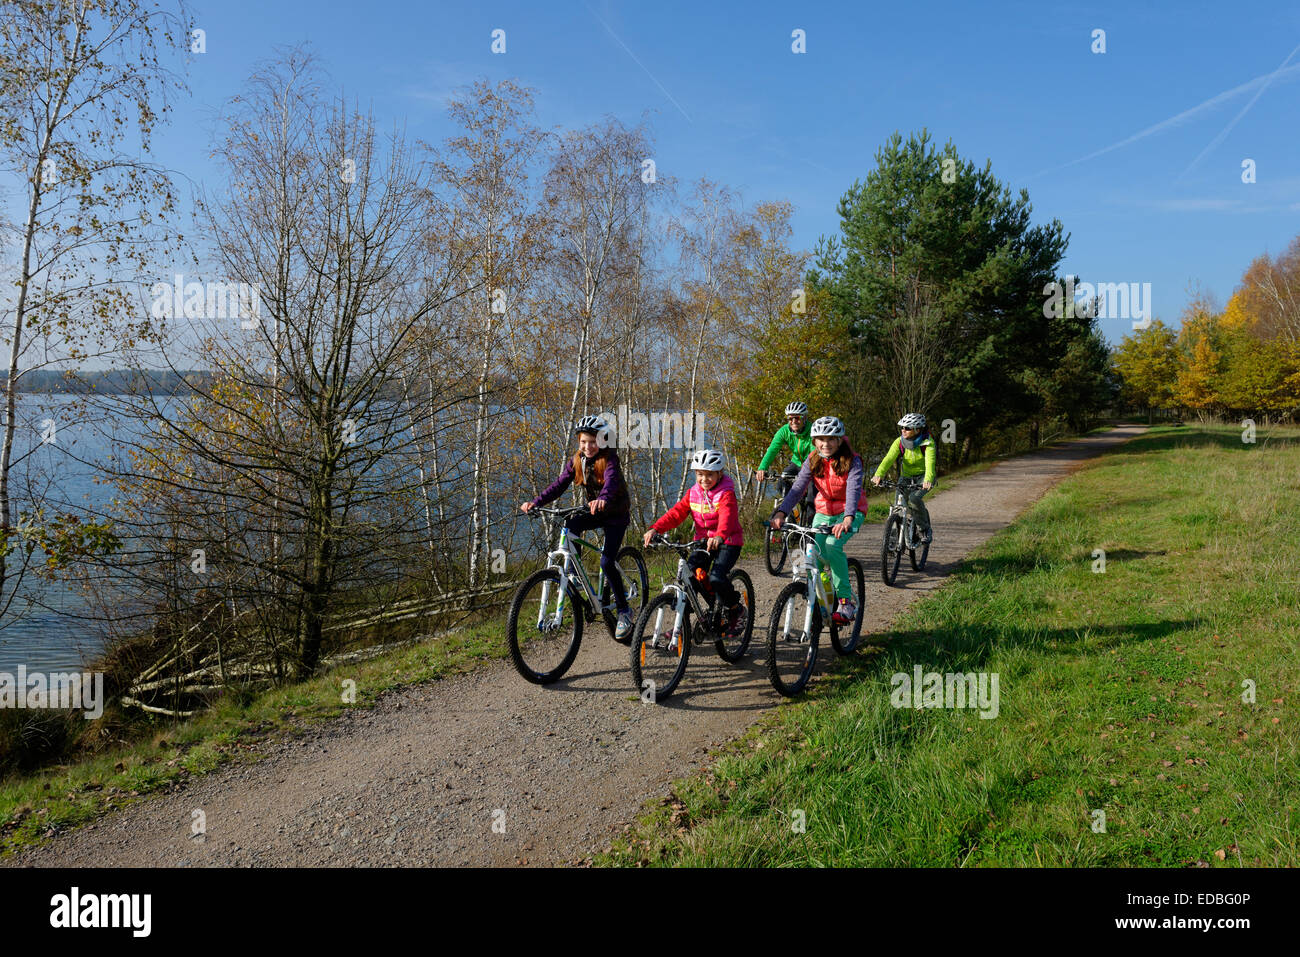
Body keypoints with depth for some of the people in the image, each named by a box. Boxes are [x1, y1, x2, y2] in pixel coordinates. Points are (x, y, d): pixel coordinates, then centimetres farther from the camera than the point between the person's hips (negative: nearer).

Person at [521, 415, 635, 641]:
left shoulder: (609, 458, -20)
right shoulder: (577, 460, -4)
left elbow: (611, 481, -40)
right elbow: (559, 485, -12)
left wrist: (602, 499, -62)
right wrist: (535, 502, -27)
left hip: (616, 514, -5)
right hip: (594, 512, 5)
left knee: (606, 562, -17)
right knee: (571, 525, -26)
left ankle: (624, 610, 0)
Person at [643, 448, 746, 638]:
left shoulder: (726, 494, -13)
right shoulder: (693, 493, 4)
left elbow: (727, 517, -32)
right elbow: (676, 513, -6)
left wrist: (719, 536, -54)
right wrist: (655, 529, -23)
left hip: (727, 542, -5)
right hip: (703, 541, 5)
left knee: (716, 578, -24)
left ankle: (736, 611, 3)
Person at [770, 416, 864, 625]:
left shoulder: (852, 461, -20)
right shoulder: (813, 460, -9)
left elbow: (853, 491, -34)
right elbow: (797, 488, -18)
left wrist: (847, 520, -52)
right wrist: (781, 513, -34)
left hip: (851, 511, -4)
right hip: (824, 511, 4)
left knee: (832, 544, -30)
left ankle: (846, 604, -23)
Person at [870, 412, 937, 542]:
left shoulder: (927, 443, -21)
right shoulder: (899, 442, -12)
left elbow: (930, 463, -37)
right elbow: (889, 458, -25)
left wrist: (928, 480, -56)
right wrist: (878, 474, -43)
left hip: (923, 476, -4)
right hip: (906, 477, 4)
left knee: (914, 498, -29)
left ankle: (926, 530, -8)